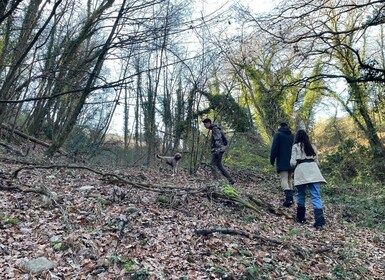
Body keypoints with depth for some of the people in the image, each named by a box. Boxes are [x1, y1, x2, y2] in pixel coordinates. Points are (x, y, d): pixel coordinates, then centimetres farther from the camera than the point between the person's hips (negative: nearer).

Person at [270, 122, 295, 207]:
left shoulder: (278, 134, 0)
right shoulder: (292, 136, 18)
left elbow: (274, 148, -8)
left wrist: (272, 160, -4)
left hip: (282, 162, -6)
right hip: (291, 162, 6)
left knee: (284, 179, -12)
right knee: (289, 180, 14)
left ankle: (288, 197, -30)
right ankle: (290, 199, 13)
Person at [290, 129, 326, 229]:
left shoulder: (296, 146, 7)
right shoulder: (313, 146, 19)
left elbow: (293, 162, 0)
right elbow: (316, 161, 21)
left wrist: (293, 164, 22)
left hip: (301, 170, -2)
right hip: (313, 170, 3)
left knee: (301, 195, 12)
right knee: (316, 196, -5)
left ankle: (301, 218, 18)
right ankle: (319, 221, -16)